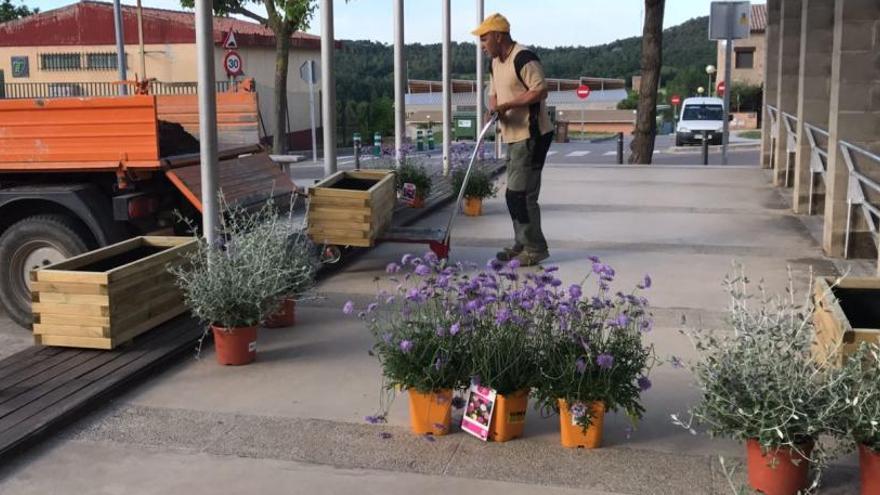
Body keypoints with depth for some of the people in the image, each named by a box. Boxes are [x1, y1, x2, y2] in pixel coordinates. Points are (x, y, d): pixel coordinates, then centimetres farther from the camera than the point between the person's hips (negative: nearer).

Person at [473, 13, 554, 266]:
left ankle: (535, 249, -2)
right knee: (516, 194, 14)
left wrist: (507, 105, -21)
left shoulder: (523, 58, -16)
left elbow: (541, 91, -23)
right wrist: (494, 108, -2)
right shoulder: (496, 62, 15)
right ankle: (522, 244, 24)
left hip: (531, 136, -10)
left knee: (519, 194, -10)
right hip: (514, 136, 10)